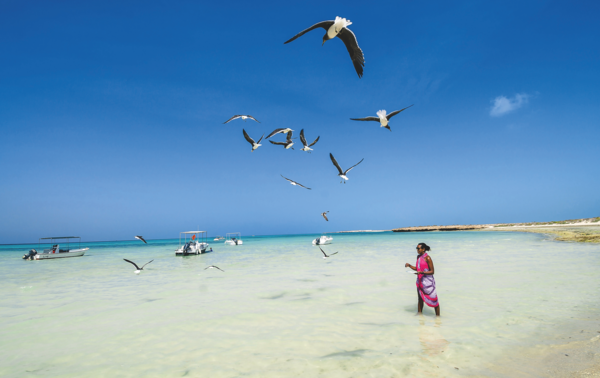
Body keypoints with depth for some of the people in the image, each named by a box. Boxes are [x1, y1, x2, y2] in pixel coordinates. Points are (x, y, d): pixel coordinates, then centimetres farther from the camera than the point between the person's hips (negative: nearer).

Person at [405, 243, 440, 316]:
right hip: (420, 281, 8)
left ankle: (438, 316, 15)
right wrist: (409, 265, 2)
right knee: (420, 298, 17)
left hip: (428, 282, -7)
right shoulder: (418, 257, 7)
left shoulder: (427, 258, -16)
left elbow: (432, 271, -15)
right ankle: (420, 314, 31)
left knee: (434, 299, 2)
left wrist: (422, 272, -28)